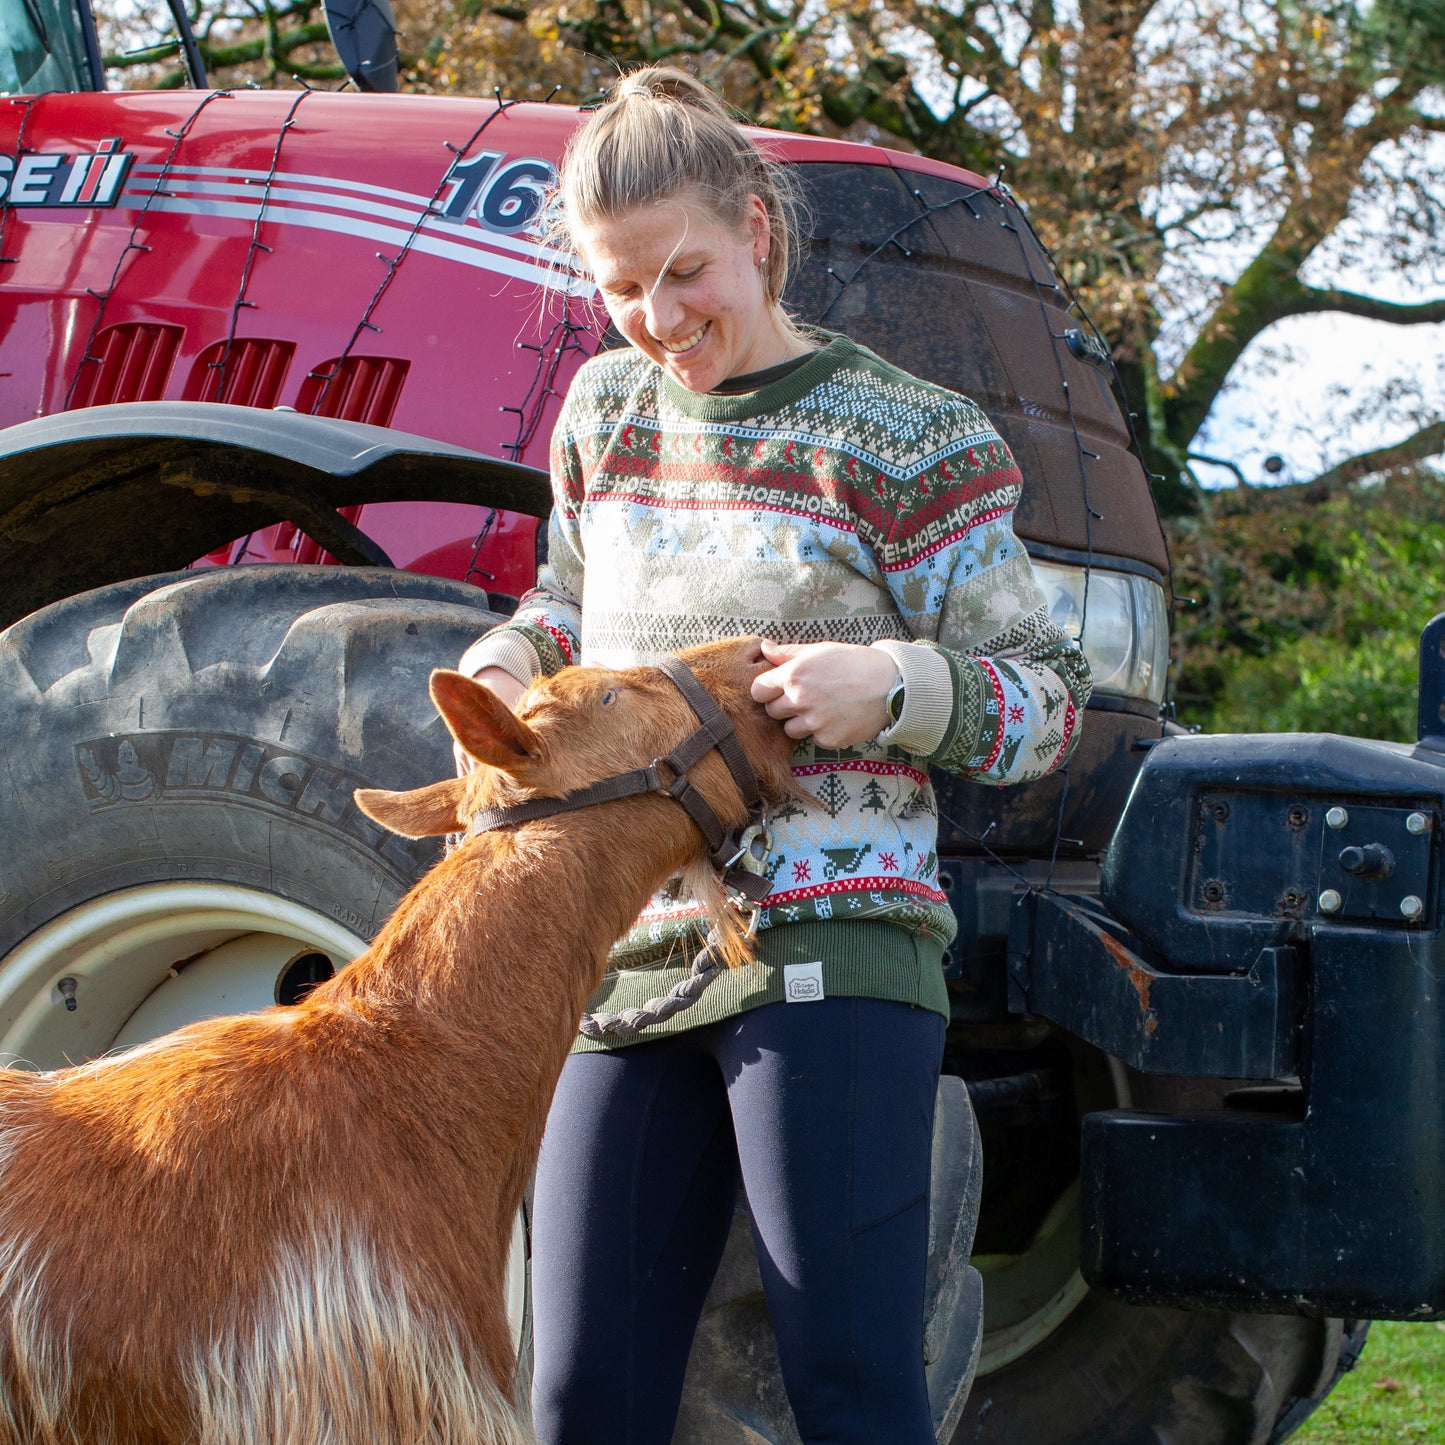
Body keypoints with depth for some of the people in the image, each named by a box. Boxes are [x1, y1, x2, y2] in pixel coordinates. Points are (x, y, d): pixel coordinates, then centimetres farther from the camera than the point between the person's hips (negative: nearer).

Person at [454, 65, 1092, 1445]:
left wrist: (892, 682, -20)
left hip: (827, 955, -5)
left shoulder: (907, 440, -1)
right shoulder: (604, 411, 14)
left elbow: (1046, 704, 0)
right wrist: (502, 670, 8)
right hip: (627, 958, 5)